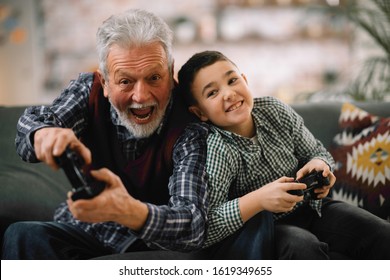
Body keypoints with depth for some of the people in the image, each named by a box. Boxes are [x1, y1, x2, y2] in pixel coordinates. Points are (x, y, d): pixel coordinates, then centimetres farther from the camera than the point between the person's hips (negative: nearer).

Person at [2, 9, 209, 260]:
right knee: (23, 236, -26)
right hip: (84, 229, 4)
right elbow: (34, 122, -23)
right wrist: (43, 135, -49)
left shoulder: (190, 129, -22)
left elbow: (193, 228, -33)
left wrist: (128, 211, -54)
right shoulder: (89, 90, -7)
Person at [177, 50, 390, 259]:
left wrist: (319, 164, -16)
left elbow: (317, 153, 8)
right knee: (303, 247, -35)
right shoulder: (216, 150, -24)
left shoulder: (276, 111, -8)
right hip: (261, 228, -6)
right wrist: (258, 199, -39)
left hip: (308, 206, 6)